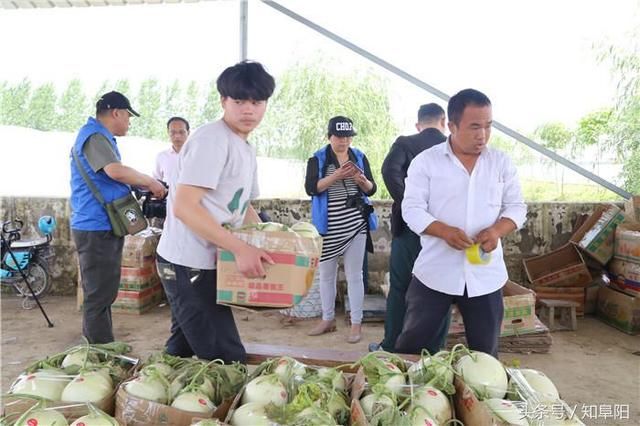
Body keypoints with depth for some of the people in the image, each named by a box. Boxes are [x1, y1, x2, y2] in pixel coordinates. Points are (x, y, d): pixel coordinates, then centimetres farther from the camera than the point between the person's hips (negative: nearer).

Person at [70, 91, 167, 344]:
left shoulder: (99, 136, 19)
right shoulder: (94, 136, -13)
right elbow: (116, 171, -29)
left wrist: (143, 185, 14)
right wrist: (150, 182, -15)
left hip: (102, 227, 11)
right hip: (97, 228, -11)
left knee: (102, 293, 17)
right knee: (99, 295, -5)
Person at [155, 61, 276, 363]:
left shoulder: (247, 149, 14)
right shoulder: (211, 139, -16)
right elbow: (184, 207, -24)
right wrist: (241, 248, -26)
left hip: (208, 264, 9)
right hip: (188, 264, -9)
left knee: (184, 350, 20)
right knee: (228, 360, -5)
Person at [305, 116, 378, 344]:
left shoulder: (360, 157, 6)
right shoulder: (318, 158, 1)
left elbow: (372, 189, 4)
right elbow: (310, 188, -12)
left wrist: (361, 180, -17)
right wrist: (336, 176, -24)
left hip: (356, 225, 0)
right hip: (328, 226, 0)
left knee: (354, 274, 3)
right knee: (326, 274, 10)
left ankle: (356, 323, 11)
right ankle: (328, 319, 25)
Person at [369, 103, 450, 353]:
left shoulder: (405, 143, -1)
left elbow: (390, 170, -20)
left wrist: (406, 204, -12)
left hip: (410, 226, -1)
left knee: (399, 288, 9)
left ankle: (390, 346, 18)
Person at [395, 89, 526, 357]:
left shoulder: (502, 162, 4)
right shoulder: (426, 161, -5)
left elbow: (517, 207, 6)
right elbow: (411, 209, -8)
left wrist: (497, 230, -15)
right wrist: (444, 231, -26)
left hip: (486, 275, 3)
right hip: (435, 272, -2)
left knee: (485, 351, 16)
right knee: (413, 345, 8)